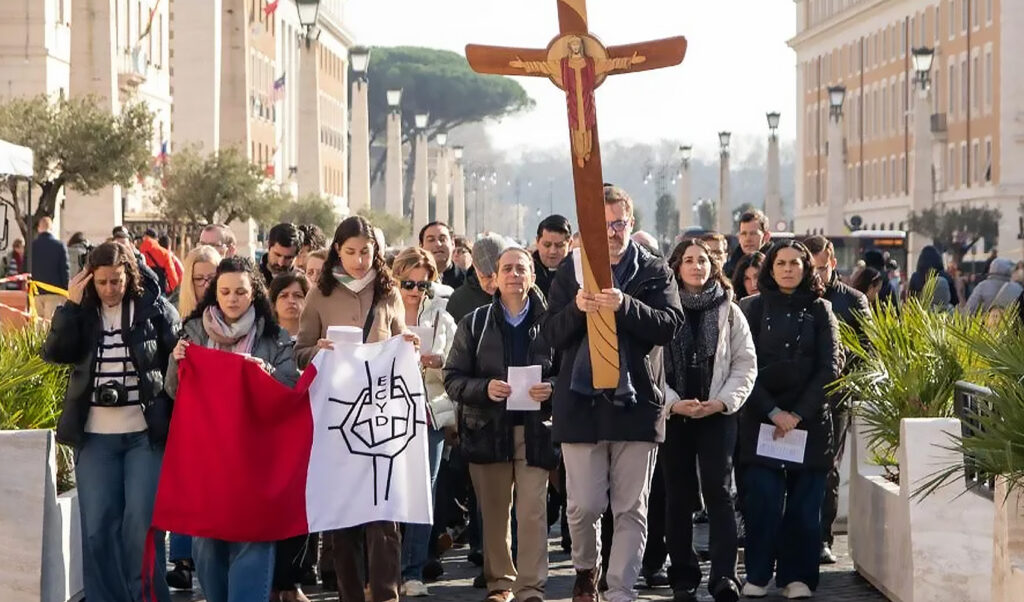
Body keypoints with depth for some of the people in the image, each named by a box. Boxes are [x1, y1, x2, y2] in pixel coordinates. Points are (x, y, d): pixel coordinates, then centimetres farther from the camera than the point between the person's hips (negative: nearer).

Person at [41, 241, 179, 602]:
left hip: (145, 433, -3)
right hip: (95, 436, 3)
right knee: (97, 527, 4)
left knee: (142, 523, -3)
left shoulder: (153, 307, -2)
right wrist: (71, 304, -11)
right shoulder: (83, 312, 5)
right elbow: (54, 353, -7)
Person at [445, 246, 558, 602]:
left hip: (536, 429, -2)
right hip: (487, 429, 2)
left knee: (533, 511, -8)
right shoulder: (475, 323, 7)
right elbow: (453, 378, 4)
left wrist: (551, 389, -15)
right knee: (493, 512, 7)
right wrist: (485, 388, -14)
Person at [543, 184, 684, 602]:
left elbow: (669, 325, -8)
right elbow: (551, 334, 3)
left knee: (631, 509, 1)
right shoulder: (571, 271, 8)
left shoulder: (655, 272, 6)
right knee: (584, 505, 1)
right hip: (582, 401, 0)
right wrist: (577, 308, -17)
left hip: (636, 401, 0)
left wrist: (625, 306, -24)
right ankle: (585, 568, 28)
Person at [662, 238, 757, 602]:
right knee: (679, 497, 5)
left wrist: (721, 402, -9)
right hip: (673, 415, 0)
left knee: (718, 491, -11)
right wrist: (673, 403, -12)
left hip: (718, 414, 0)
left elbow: (746, 364, 4)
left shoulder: (729, 312, 7)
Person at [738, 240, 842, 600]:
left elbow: (830, 366, -1)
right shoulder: (757, 308, 6)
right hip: (762, 418, -1)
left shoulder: (819, 310, 7)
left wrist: (800, 413, -10)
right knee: (763, 499, -7)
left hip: (809, 419, 1)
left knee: (804, 501, 0)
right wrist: (773, 412, -11)